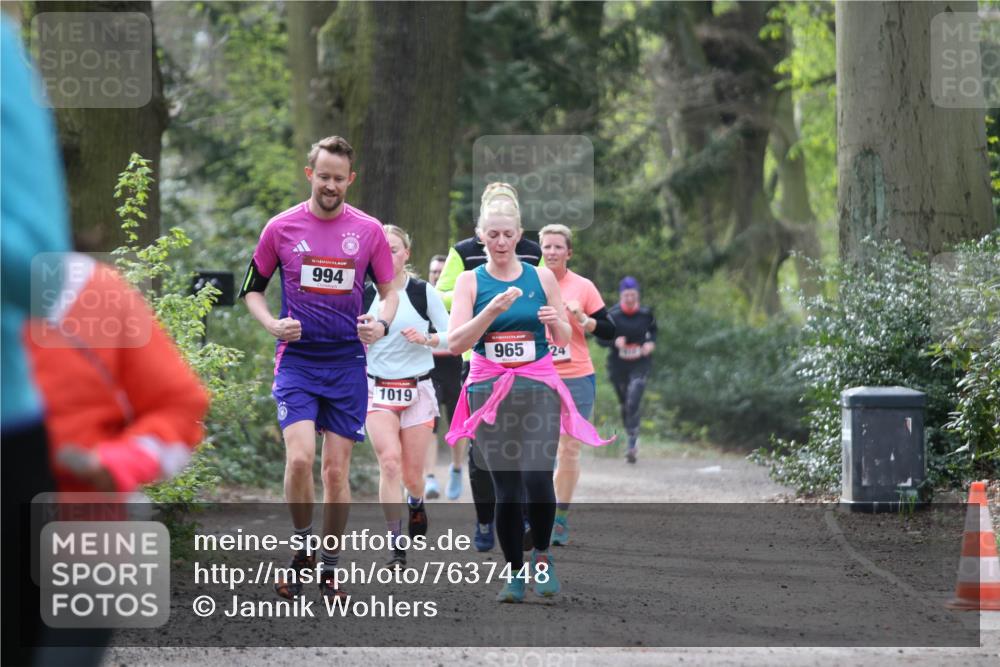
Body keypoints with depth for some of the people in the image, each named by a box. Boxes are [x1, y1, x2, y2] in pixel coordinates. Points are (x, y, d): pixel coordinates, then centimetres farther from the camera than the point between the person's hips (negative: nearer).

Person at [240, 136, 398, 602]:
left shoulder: (369, 230, 2)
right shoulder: (281, 228, 0)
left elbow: (389, 289, 11)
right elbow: (252, 288, 9)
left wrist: (381, 325, -10)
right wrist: (272, 324, -10)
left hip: (347, 361, 1)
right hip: (296, 357, -1)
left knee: (336, 468, 2)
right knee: (299, 457, -18)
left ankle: (329, 568, 14)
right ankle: (302, 549, 4)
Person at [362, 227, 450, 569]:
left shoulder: (424, 292, -3)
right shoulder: (364, 295, 3)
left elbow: (452, 337, -3)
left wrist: (426, 338, -21)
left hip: (418, 390, 0)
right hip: (377, 390, 0)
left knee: (412, 473, 6)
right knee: (389, 461, -19)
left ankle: (416, 503, 44)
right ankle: (397, 547, -17)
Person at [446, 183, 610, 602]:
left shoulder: (542, 278, 5)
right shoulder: (470, 281, 3)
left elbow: (564, 339, 12)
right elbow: (455, 342, -7)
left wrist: (556, 322, -12)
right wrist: (493, 309, -20)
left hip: (537, 388, 0)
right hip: (489, 391, 0)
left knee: (537, 479, -16)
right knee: (506, 489, -2)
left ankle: (542, 557, 8)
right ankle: (515, 573, 11)